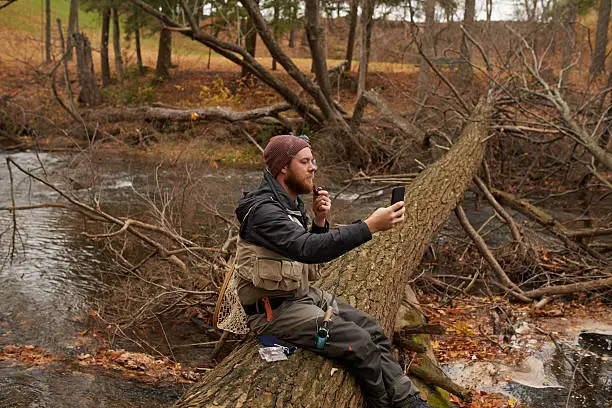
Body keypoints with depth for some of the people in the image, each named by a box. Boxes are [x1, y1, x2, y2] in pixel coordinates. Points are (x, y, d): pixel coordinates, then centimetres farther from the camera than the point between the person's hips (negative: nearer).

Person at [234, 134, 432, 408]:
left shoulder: (291, 203, 9)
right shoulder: (264, 210, -23)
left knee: (370, 328, 1)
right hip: (274, 310, -9)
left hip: (303, 294, 10)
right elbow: (309, 249, -37)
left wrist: (320, 221, -7)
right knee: (358, 343, -15)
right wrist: (370, 226, -41)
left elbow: (311, 255, 12)